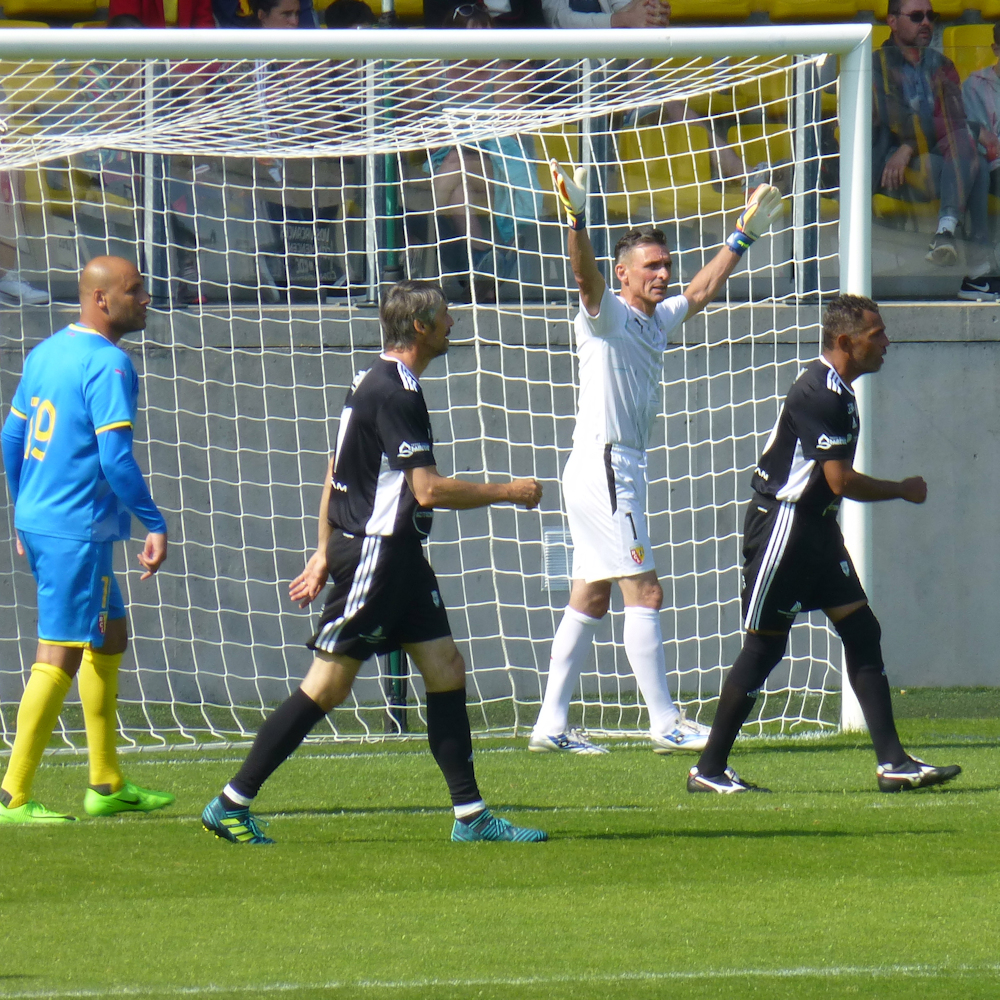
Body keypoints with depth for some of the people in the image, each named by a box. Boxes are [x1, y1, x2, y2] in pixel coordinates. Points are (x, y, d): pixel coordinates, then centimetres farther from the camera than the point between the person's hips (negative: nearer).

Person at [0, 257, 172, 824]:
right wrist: (155, 524, -14)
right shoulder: (108, 365, -15)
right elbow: (116, 458, -21)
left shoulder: (47, 352, 13)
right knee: (60, 656, -8)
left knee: (110, 639, 19)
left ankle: (107, 786, 23)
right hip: (77, 529, -10)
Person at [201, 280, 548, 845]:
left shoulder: (376, 382, 14)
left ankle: (472, 815, 7)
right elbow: (429, 489, -21)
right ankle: (231, 805, -2)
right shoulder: (395, 392, -18)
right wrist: (509, 493, -10)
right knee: (327, 686, -7)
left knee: (447, 670, 6)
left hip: (398, 556, 10)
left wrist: (325, 553, 24)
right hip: (376, 552, -10)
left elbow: (335, 472, 20)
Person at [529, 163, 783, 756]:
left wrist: (743, 235, 34)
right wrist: (577, 220, -46)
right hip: (603, 465, -9)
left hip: (624, 472, 9)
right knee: (644, 593, -10)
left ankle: (552, 725, 9)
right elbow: (587, 275, -29)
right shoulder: (607, 316, -9)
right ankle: (666, 725, -10)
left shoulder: (658, 319, 15)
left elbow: (702, 290, 32)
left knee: (591, 598, 8)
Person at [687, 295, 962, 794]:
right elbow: (841, 480, -22)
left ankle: (893, 763, 2)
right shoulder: (821, 393, -20)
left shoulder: (835, 390, 13)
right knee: (765, 645, -5)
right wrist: (904, 490, -8)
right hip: (782, 524, -10)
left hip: (815, 527, 10)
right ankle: (709, 769, 3)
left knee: (862, 632, 4)